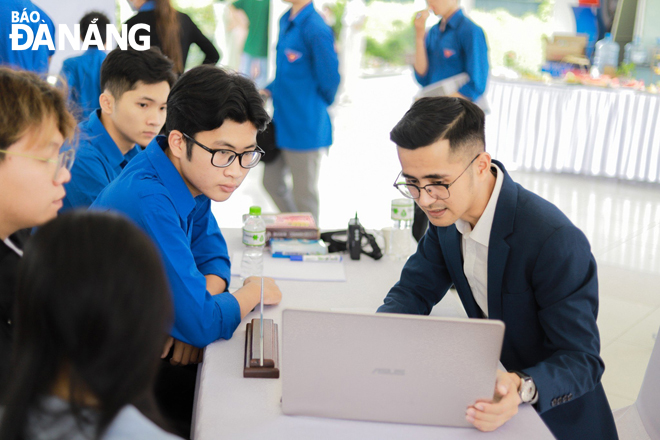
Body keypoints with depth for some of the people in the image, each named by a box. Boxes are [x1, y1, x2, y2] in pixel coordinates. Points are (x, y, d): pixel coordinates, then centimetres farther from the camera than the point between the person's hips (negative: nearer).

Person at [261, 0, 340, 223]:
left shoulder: (316, 29, -21)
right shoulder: (286, 20, 8)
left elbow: (329, 80, -15)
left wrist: (315, 108, 0)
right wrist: (267, 91, 8)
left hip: (304, 127, -9)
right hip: (281, 122, 9)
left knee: (304, 193, 7)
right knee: (272, 181, 20)